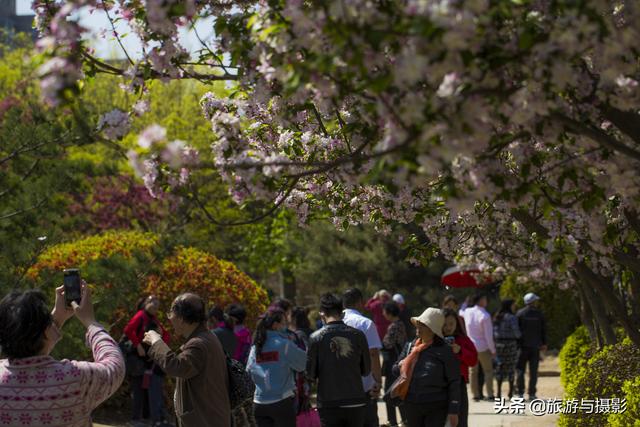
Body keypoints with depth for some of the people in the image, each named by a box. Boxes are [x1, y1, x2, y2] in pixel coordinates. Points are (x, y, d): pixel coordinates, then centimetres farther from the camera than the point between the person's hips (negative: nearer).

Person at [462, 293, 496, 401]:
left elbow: (460, 313, 24)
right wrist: (493, 350, -9)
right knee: (488, 371, 5)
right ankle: (490, 394, 0)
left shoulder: (467, 312, -3)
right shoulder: (485, 316, -18)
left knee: (473, 371, 12)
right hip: (483, 348, -4)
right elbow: (489, 335, -17)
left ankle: (476, 394, 10)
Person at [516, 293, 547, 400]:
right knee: (533, 371, 4)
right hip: (535, 346, 1)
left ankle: (520, 392, -2)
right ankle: (532, 393, 1)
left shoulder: (520, 313, -3)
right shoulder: (539, 314, 2)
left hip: (523, 345, -1)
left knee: (520, 369, 4)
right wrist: (544, 344, 12)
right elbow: (543, 330, 4)